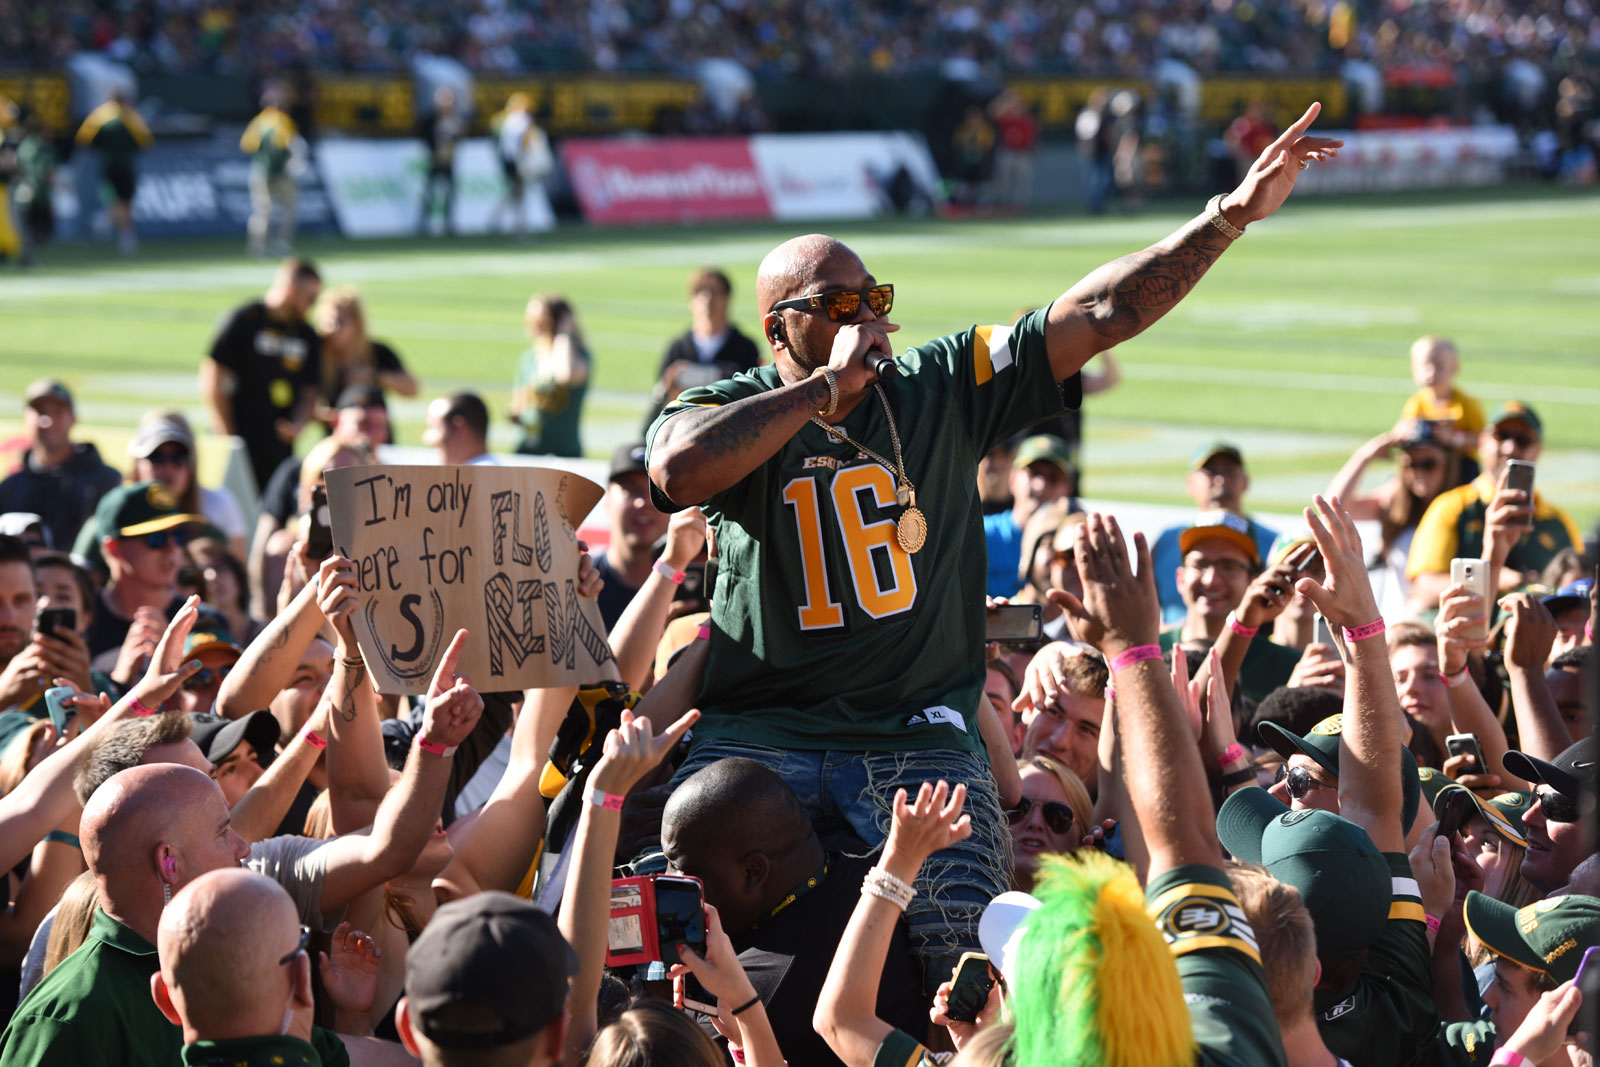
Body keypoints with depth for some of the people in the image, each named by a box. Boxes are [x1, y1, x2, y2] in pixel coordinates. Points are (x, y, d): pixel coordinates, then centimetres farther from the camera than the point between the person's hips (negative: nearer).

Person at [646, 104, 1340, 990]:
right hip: (759, 728, -1)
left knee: (968, 954, -20)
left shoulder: (942, 387, 11)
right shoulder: (726, 412, 4)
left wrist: (1230, 216, -1)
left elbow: (1102, 312, 7)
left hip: (919, 728, 1)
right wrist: (827, 387, -11)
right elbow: (682, 468, -21)